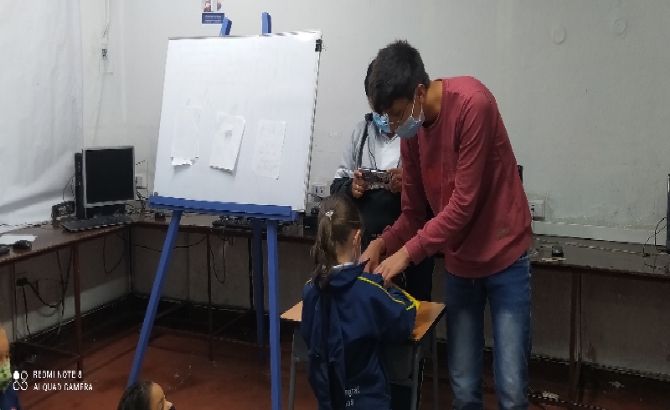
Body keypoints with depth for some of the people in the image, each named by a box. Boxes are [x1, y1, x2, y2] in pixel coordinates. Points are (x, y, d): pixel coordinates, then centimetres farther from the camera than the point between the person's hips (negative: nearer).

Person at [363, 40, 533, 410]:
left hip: (505, 259, -5)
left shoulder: (473, 103, -21)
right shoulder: (410, 128, -1)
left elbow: (464, 202, -23)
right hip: (459, 263, 5)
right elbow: (413, 211, 3)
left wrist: (409, 252, -23)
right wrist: (383, 243, -15)